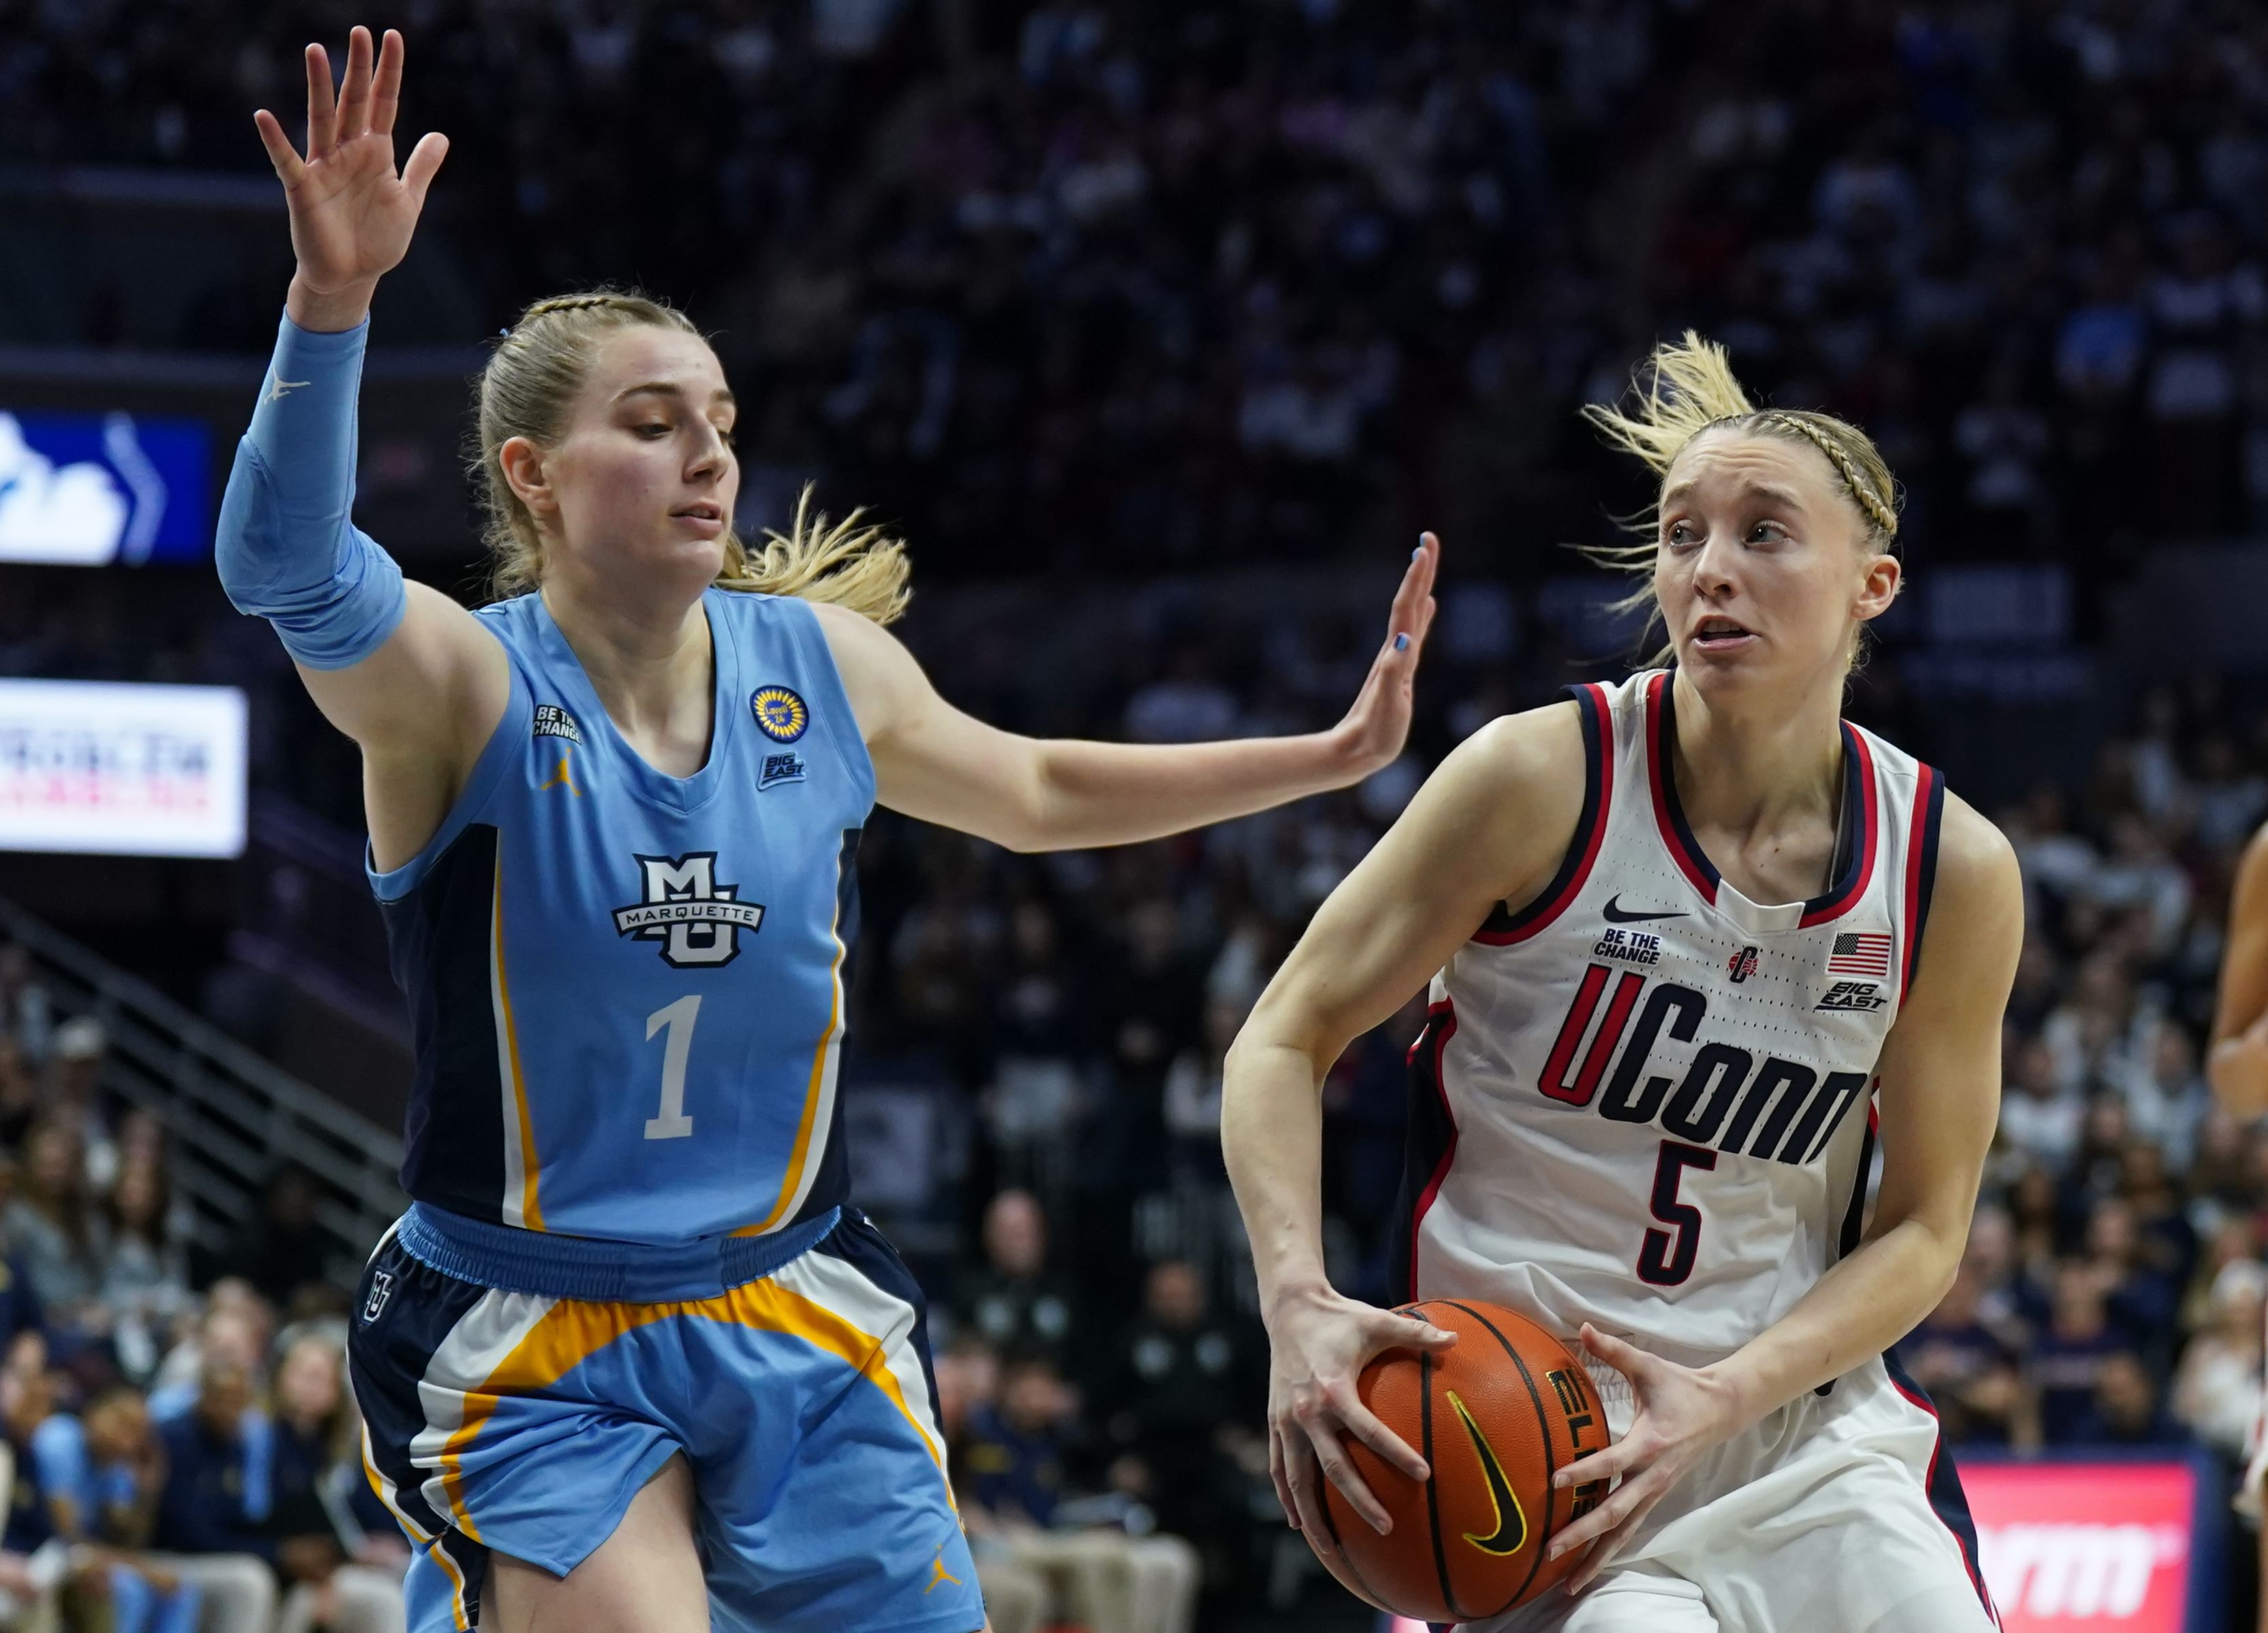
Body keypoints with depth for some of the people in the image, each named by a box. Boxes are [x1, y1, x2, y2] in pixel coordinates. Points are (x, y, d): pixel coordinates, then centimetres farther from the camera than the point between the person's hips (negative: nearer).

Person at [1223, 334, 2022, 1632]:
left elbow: (1922, 1231, 3)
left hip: (1807, 1420, 4)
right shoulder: (1545, 781, -10)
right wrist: (1299, 1308, -19)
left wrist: (1722, 1401, -13)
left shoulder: (1954, 869, -2)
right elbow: (1286, 1041, -3)